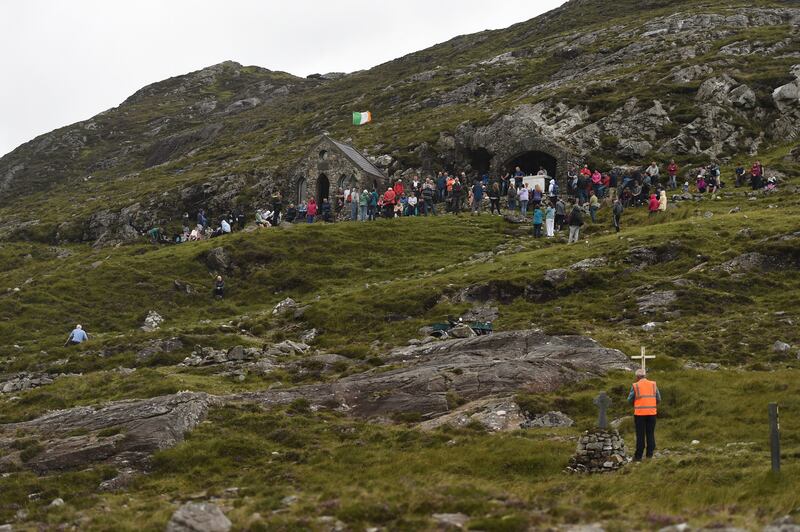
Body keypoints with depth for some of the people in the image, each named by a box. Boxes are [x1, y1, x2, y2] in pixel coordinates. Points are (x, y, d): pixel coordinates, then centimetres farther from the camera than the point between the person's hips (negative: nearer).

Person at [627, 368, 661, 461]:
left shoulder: (635, 386, -5)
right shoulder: (653, 384, 4)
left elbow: (630, 400, -1)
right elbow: (658, 399, 5)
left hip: (639, 413, -2)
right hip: (652, 413, 2)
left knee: (640, 435, 1)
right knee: (650, 434, 8)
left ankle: (638, 456, 2)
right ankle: (650, 454, 5)